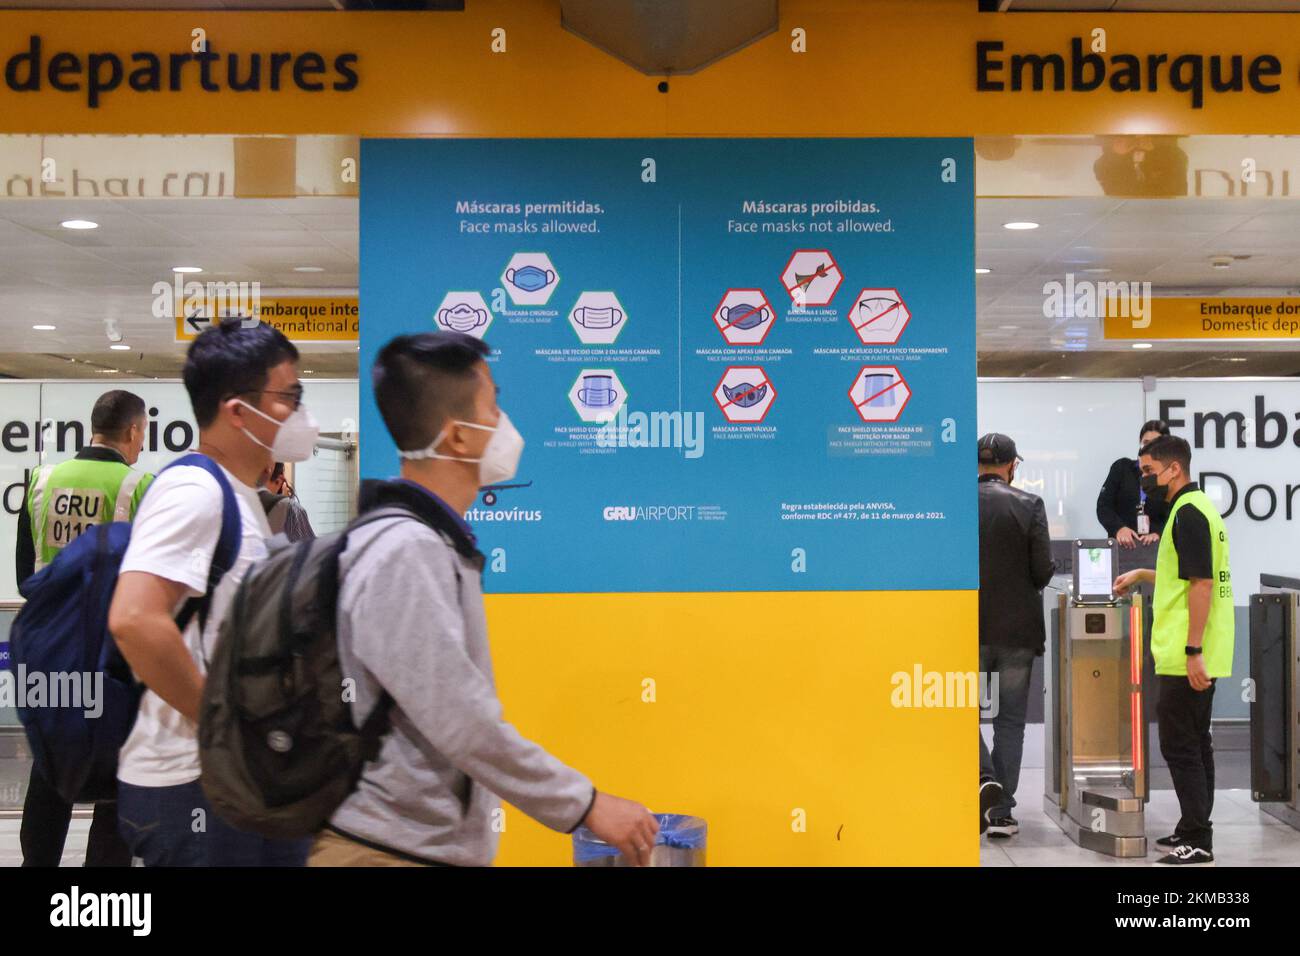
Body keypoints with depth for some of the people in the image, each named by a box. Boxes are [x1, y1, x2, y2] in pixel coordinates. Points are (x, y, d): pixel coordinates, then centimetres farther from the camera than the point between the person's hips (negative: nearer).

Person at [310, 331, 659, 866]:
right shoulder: (403, 555, -20)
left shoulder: (433, 543, 10)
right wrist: (586, 805, -16)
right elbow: (461, 723, -23)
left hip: (438, 843, 9)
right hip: (393, 848, -9)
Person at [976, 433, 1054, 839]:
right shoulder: (1029, 505, -6)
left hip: (970, 627, 0)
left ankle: (985, 778, -9)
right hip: (1018, 628, 0)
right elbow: (1043, 569, -7)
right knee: (1010, 720, 9)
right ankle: (1001, 812, 11)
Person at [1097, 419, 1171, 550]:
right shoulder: (1122, 467, 9)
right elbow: (1103, 505, 3)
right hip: (1121, 544, 0)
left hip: (1155, 545, 0)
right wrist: (1119, 528, -15)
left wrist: (1158, 533, -23)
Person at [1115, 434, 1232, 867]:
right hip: (1196, 656, 10)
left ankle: (1197, 840, 0)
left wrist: (1192, 651, -23)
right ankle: (1192, 830, 23)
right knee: (1194, 744, 15)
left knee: (1180, 746, -5)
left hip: (1186, 657, -10)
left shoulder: (1188, 513, -15)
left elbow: (1201, 583, -22)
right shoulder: (1197, 508, 16)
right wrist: (1143, 574, 25)